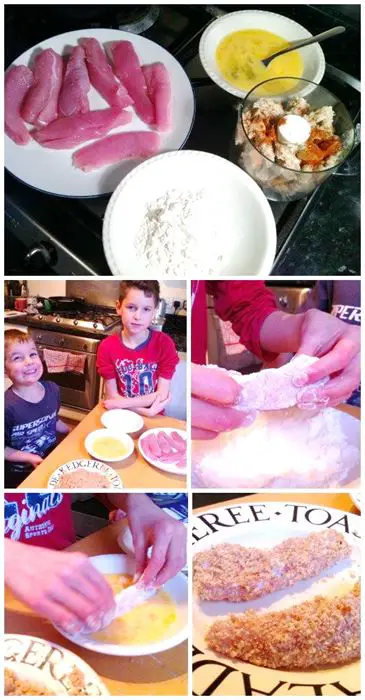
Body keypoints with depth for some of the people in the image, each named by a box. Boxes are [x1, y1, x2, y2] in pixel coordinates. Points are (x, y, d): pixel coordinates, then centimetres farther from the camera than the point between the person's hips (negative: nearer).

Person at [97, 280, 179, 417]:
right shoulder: (107, 347, -7)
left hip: (153, 418, -1)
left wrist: (121, 403, -14)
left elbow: (162, 395, -10)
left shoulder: (164, 344, -8)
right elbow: (112, 397, -5)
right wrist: (145, 411, -16)